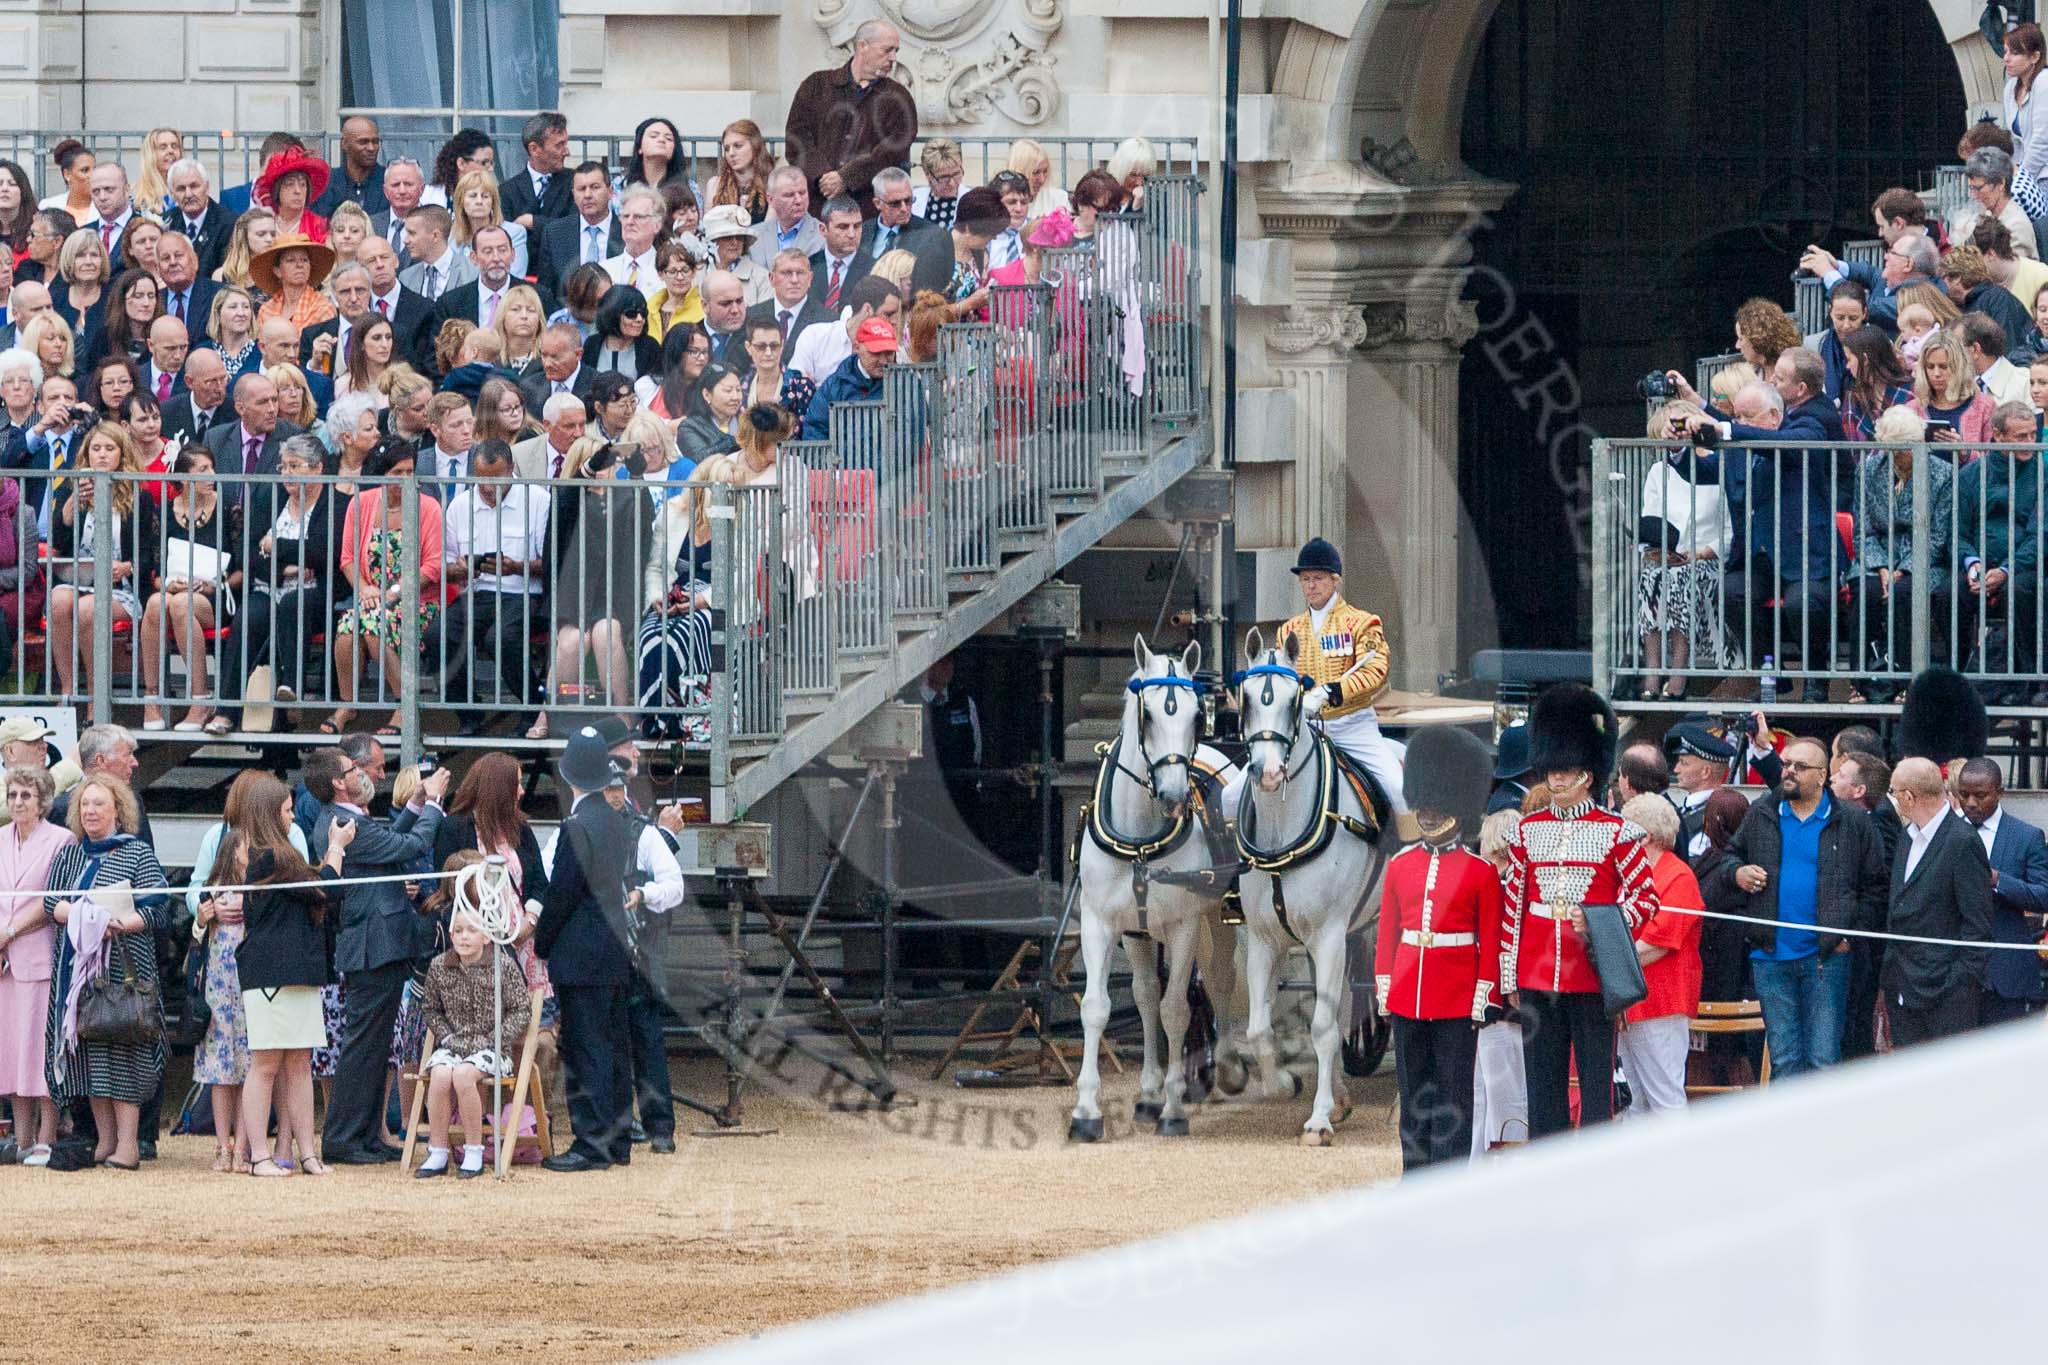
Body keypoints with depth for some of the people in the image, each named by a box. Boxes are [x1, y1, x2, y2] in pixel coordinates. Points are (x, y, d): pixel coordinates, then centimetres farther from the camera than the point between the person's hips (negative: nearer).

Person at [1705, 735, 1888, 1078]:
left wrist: (1854, 933, -6)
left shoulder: (1852, 823, 0)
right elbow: (1731, 855, 23)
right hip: (1772, 958, 3)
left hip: (1827, 958, -3)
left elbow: (1876, 885, 4)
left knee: (1824, 1059, -4)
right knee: (1784, 1060, 7)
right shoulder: (1760, 816, 9)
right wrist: (1736, 874, -1)